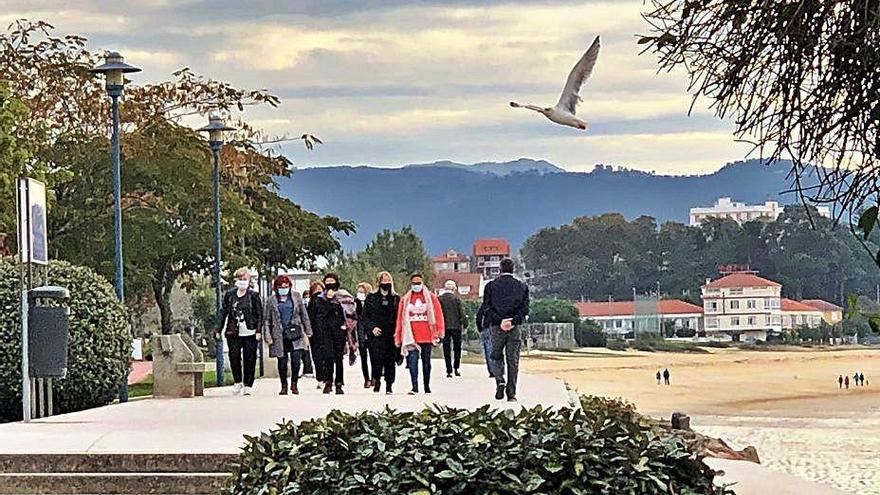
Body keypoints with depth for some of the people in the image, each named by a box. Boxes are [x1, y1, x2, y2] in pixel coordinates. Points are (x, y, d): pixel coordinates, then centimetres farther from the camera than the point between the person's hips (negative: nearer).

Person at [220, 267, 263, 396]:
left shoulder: (254, 296, 2)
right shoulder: (229, 295, 9)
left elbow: (259, 315, 2)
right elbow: (223, 312, 13)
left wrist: (258, 331, -6)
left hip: (250, 333, -2)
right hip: (233, 333, 2)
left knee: (249, 360, 1)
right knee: (234, 358, -4)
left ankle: (247, 385, 10)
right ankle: (237, 382, 16)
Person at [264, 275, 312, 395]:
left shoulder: (296, 297, 9)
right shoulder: (271, 300, 5)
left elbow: (304, 314, 14)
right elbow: (266, 320, 6)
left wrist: (308, 330, 11)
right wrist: (268, 337, -2)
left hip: (295, 334, 0)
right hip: (279, 335, 0)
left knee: (296, 360, -10)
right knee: (282, 362, 3)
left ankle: (294, 383, 9)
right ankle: (284, 386, 17)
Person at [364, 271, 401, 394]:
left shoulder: (396, 299, 10)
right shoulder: (371, 298, 8)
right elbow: (365, 316, 6)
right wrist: (372, 327, -10)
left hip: (391, 335, 1)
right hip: (376, 335, -1)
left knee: (390, 361, 1)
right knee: (377, 359, -14)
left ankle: (389, 386, 9)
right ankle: (376, 381, 1)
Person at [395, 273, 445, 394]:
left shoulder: (431, 298, 6)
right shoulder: (405, 299, 8)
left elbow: (438, 314, 3)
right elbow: (400, 318, 7)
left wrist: (440, 330, -7)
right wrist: (398, 336, 4)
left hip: (427, 337, 0)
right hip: (411, 337, 0)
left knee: (426, 361, 10)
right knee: (412, 360, -10)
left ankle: (427, 387, 19)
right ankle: (414, 387, -12)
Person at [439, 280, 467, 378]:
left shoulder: (440, 299, 0)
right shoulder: (456, 298, -5)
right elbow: (461, 313, -4)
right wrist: (465, 325, 6)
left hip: (444, 327, 1)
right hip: (456, 326, -1)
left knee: (446, 350, 4)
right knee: (457, 348, 12)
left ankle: (449, 371, 0)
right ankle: (456, 368, 10)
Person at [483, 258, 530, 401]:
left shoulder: (491, 286, 2)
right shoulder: (522, 287, 4)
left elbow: (487, 308, -6)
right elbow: (524, 308, -4)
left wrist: (499, 321, -11)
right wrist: (513, 321, -11)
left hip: (496, 326, 0)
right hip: (515, 328, 0)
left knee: (497, 356, 16)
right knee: (513, 361, 5)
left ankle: (500, 382, -7)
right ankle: (511, 393, 4)